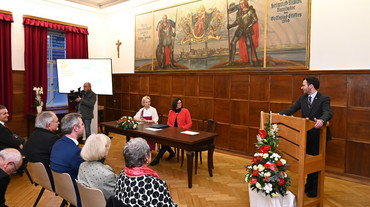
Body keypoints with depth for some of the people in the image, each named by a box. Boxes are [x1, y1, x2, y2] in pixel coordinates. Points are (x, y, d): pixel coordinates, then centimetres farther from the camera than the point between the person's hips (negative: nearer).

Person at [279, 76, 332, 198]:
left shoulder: (324, 99, -15)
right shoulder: (303, 98, 3)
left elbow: (328, 113, -31)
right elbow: (292, 109, 4)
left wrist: (321, 120, -52)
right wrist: (279, 114, -10)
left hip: (318, 135, -6)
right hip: (307, 135, 6)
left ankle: (316, 189, 24)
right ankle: (309, 184, 36)